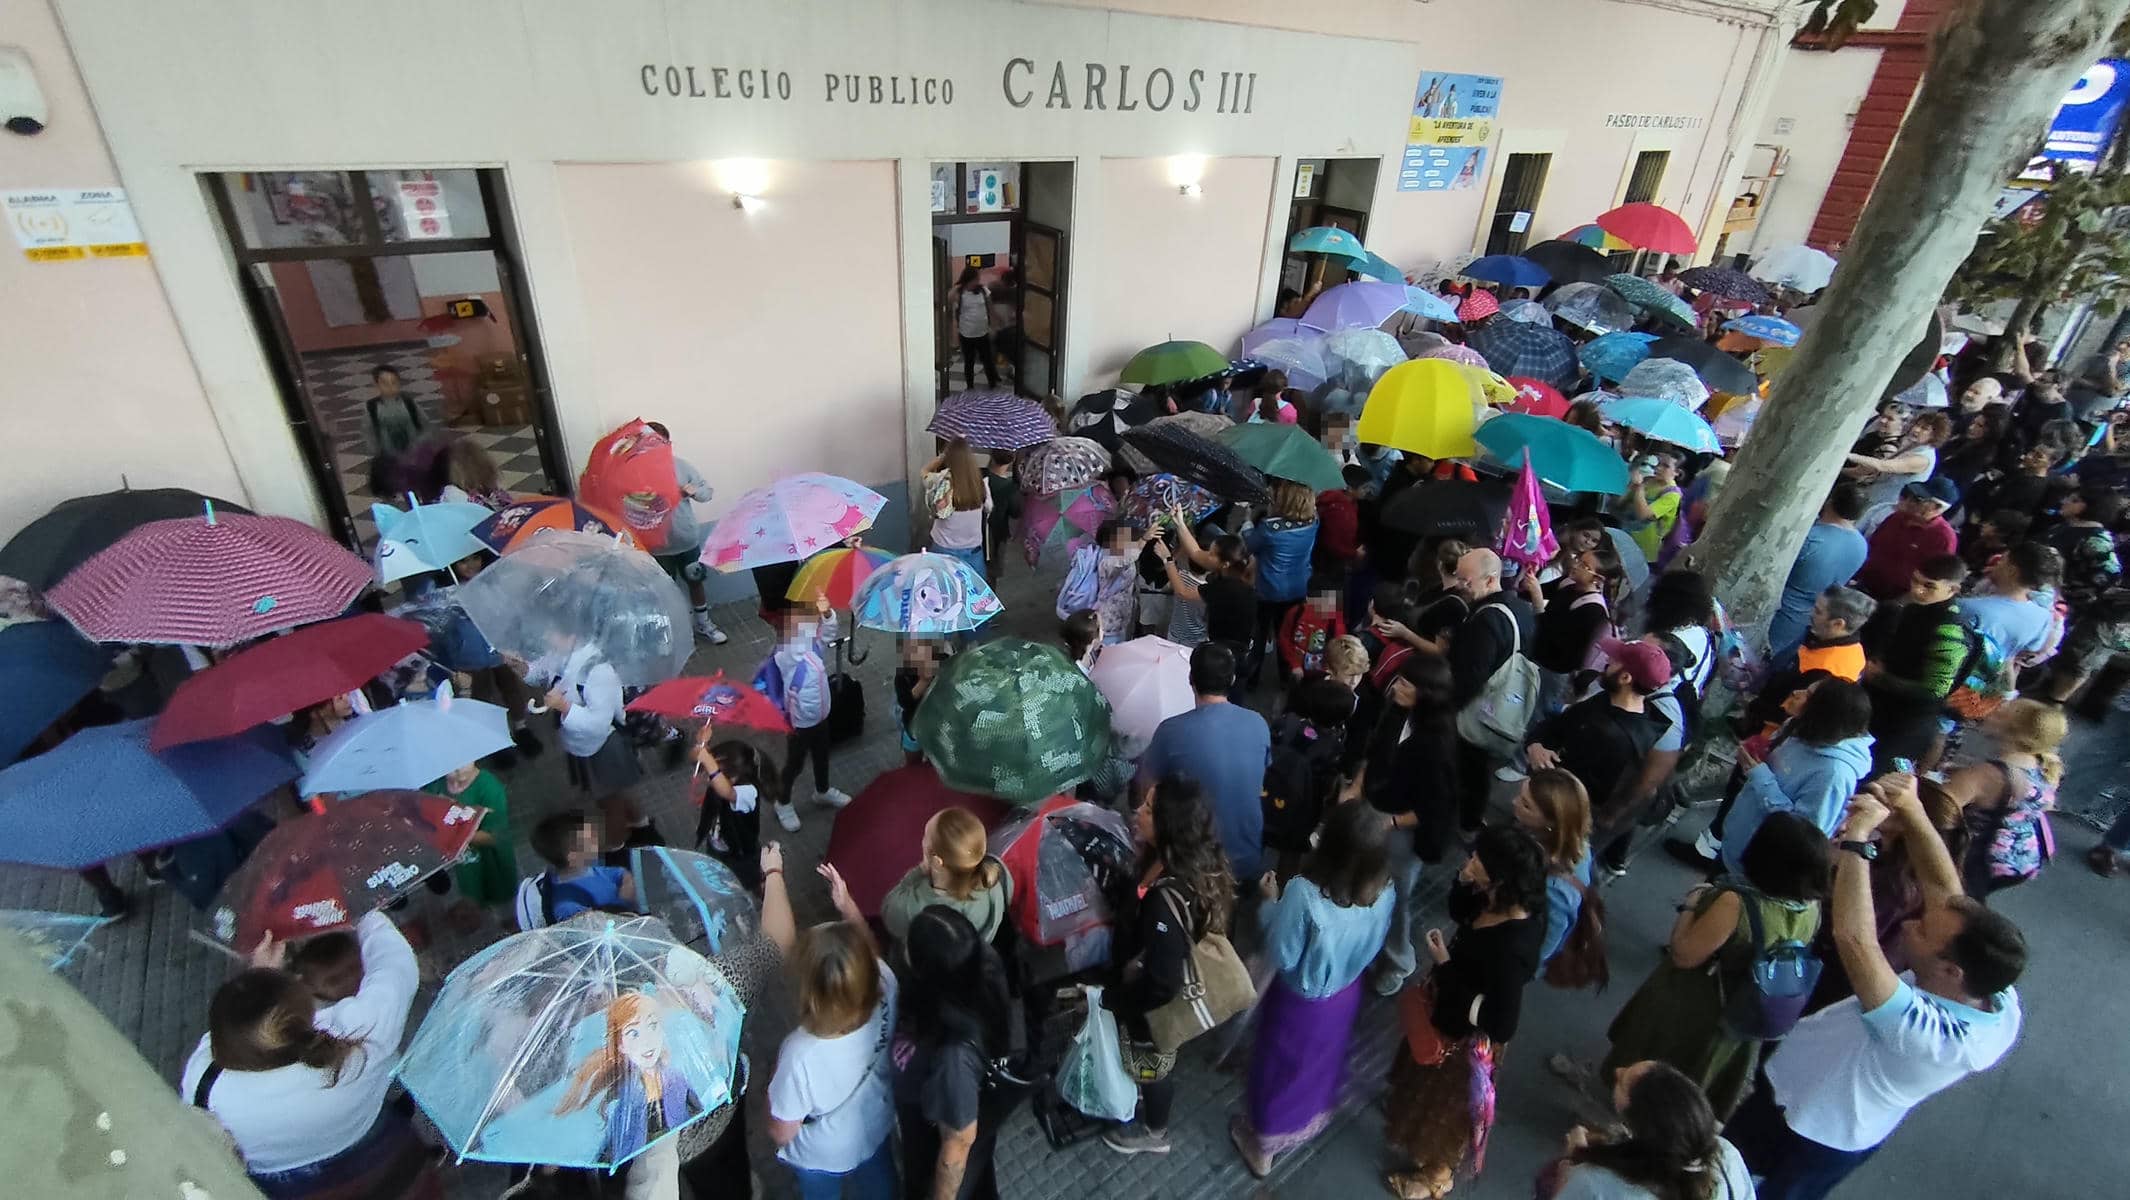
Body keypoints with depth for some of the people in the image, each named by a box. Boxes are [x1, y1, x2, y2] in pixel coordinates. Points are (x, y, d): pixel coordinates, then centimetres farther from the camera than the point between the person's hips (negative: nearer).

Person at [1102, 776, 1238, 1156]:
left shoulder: (1167, 901, -42)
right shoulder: (1199, 863, -16)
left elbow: (1160, 985, -32)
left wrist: (1107, 998, -19)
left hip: (1156, 1006, -7)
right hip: (1178, 987, 7)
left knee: (1152, 1067, 23)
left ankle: (1153, 1133, 50)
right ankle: (1147, 1098, 60)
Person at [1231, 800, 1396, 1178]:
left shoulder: (1304, 893, -40)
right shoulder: (1385, 891, -22)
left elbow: (1281, 957, -25)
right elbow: (1372, 944, -2)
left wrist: (1271, 902, -15)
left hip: (1300, 1002, -4)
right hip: (1346, 994, 4)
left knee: (1279, 1069, 22)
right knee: (1323, 1061, 33)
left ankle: (1261, 1144, 47)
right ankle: (1314, 1120, 60)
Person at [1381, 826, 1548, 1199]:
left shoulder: (1512, 947, -42)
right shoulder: (1495, 901, -20)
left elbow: (1500, 1023, -34)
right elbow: (1460, 912, 2)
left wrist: (1445, 966, -29)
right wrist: (1464, 880, -19)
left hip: (1465, 1036, -7)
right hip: (1448, 1011, 7)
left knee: (1444, 1103, 23)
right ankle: (1408, 1110, 67)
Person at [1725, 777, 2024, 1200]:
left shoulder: (1930, 1036, -42)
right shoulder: (1998, 1000, -21)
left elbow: (1853, 939, -52)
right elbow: (1945, 888, -16)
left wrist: (1857, 836, -45)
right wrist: (1912, 809, -27)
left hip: (1812, 1137, -7)